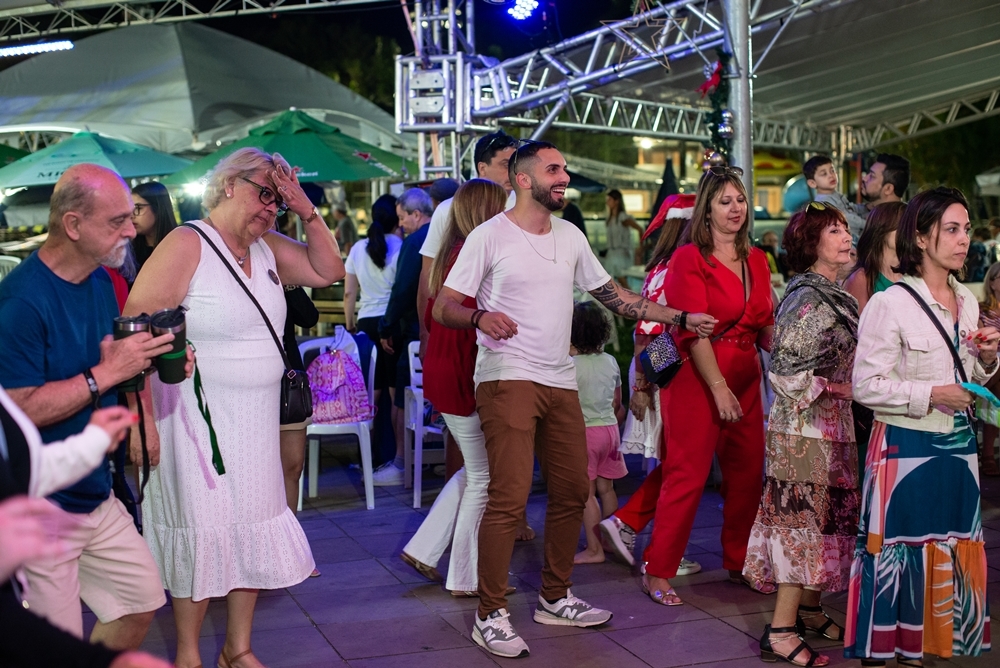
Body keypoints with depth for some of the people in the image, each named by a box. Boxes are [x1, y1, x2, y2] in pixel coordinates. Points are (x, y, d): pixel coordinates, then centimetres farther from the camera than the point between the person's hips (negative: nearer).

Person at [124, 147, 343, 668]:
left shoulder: (267, 249, 9)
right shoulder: (187, 245, -12)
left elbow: (329, 271, 16)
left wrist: (307, 212, 2)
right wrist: (141, 416, -20)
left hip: (255, 420, 7)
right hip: (197, 418, -7)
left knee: (255, 530, 12)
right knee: (202, 532, 1)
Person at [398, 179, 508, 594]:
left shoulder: (451, 254, 12)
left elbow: (431, 316, 17)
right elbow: (473, 325, -23)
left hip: (442, 374, 10)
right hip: (464, 379, -10)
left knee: (474, 469, 20)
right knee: (482, 477, 2)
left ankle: (424, 549, 22)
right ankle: (466, 578, 12)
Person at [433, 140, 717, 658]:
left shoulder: (570, 236, 13)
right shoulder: (489, 236, -4)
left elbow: (612, 295, 18)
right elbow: (443, 307, -5)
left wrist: (680, 318, 12)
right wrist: (479, 316, -27)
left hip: (561, 382, 7)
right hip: (508, 380, -7)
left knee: (572, 493, 11)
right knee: (509, 498, -12)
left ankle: (555, 598, 28)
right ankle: (490, 615, 1)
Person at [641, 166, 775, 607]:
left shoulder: (756, 261, 13)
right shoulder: (690, 259, -6)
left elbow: (765, 323, 15)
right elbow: (694, 331, -13)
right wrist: (719, 388, -20)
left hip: (745, 377, 7)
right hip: (698, 377, -6)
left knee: (747, 474, 9)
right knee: (687, 476, -6)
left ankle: (739, 563, 26)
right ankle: (657, 572, 4)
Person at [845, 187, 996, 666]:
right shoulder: (890, 304, -12)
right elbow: (866, 385, -16)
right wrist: (930, 395, -21)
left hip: (958, 447, 7)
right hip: (905, 446, -7)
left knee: (948, 553, 11)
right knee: (896, 552, -1)